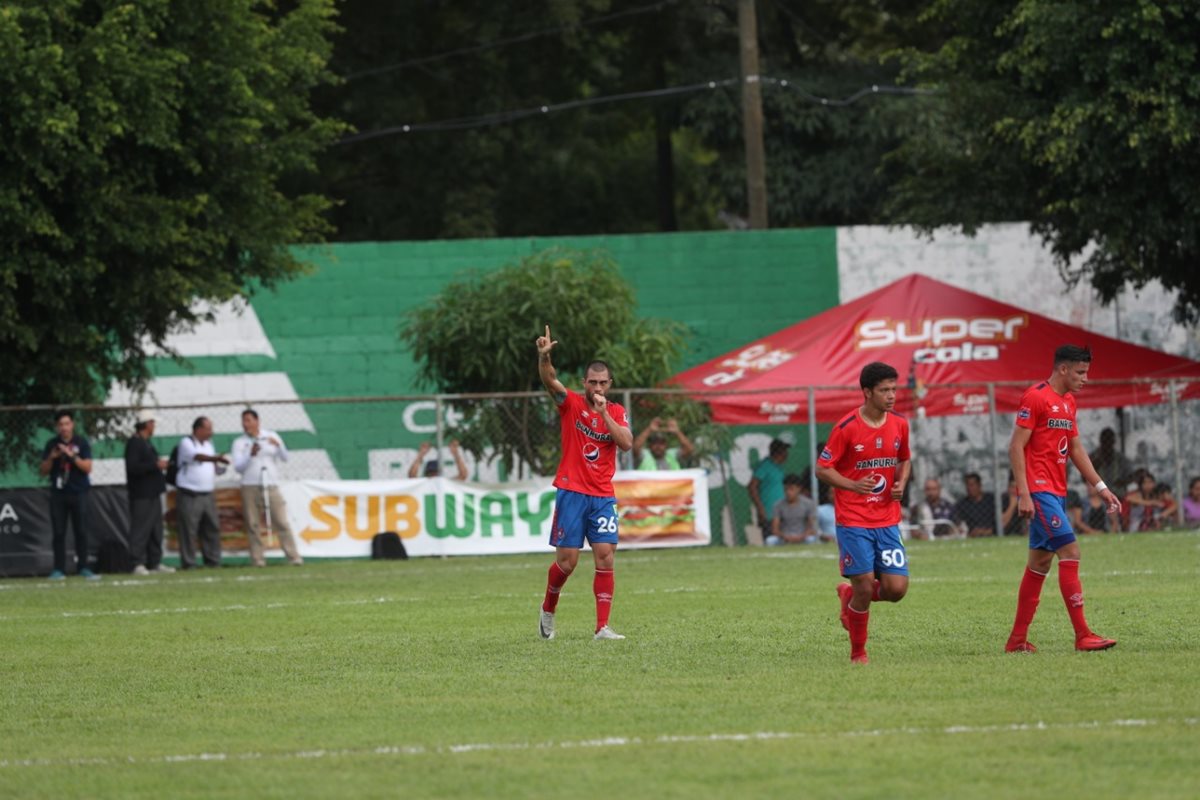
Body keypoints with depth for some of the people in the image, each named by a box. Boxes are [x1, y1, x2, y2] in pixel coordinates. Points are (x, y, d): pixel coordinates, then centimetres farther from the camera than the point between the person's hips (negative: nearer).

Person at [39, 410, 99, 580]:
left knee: (81, 532, -2)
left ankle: (83, 568, 3)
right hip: (58, 494, 1)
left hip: (78, 494, -1)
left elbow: (87, 468, -7)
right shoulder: (52, 444, 7)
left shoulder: (81, 443, 1)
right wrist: (51, 458, -12)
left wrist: (71, 456, -19)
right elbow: (43, 471, 7)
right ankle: (59, 570, 0)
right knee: (58, 533, -1)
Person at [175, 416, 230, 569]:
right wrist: (217, 458, -39)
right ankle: (188, 563, -5)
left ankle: (213, 561, 11)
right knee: (189, 531, -7)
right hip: (189, 496, -7)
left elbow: (215, 468, 24)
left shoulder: (208, 444, 17)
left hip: (207, 495, 7)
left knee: (212, 528, 6)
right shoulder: (186, 443, -6)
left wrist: (220, 467, 0)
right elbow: (198, 457, -26)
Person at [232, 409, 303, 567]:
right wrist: (250, 455, -18)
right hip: (250, 487, 0)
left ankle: (293, 557, -8)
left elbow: (284, 458, 2)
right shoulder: (239, 443, 9)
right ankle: (257, 559, 1)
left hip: (271, 487, 0)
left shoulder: (272, 437, 11)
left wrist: (279, 446, -18)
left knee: (282, 522, -7)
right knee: (253, 525, -2)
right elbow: (238, 466, -2)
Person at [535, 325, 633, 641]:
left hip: (603, 496, 2)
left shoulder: (617, 412, 8)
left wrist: (604, 413, -14)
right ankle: (548, 610, 24)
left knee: (606, 557, -8)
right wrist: (544, 356, -37)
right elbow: (550, 381, -18)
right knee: (567, 560, -3)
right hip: (571, 493, -2)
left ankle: (602, 627, -7)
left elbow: (626, 444, -8)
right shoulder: (571, 403, 0)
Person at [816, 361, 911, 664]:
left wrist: (901, 483, 0)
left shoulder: (899, 425, 4)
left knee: (896, 588, -5)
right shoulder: (846, 428, -11)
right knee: (865, 587, -8)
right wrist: (853, 485, -23)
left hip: (887, 521, 5)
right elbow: (822, 468, -7)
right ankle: (858, 652, 13)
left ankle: (849, 595, 26)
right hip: (853, 522, -5)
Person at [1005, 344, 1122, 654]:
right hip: (1039, 489, -9)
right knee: (1070, 552, -14)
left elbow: (1076, 449, 23)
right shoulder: (1036, 397, -11)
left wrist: (1101, 488, 18)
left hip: (1056, 492, 9)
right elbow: (1016, 447, -14)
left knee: (1040, 562, 9)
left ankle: (1018, 639, 14)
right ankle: (1083, 635, -16)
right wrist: (1024, 494, -19)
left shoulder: (1068, 401, 16)